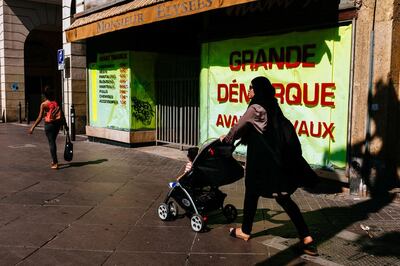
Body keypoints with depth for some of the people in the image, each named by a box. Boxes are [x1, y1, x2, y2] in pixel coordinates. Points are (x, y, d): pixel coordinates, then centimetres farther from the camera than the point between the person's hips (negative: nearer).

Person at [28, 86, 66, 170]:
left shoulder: (44, 104, -7)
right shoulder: (56, 103, 4)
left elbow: (40, 118, -10)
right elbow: (62, 114, 4)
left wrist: (32, 127, -6)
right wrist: (65, 125, 12)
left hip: (49, 124, -4)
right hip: (57, 123, 4)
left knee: (51, 143, 0)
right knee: (53, 141, 21)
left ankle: (55, 163, -5)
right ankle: (53, 160, 29)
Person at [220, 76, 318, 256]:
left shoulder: (256, 108, -12)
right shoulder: (272, 106, 13)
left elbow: (239, 126, 0)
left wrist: (227, 138, 17)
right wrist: (234, 137, 27)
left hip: (261, 158, -8)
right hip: (275, 157, 8)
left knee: (252, 192, 10)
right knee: (282, 197, 8)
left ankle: (245, 231, 26)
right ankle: (306, 238, 5)